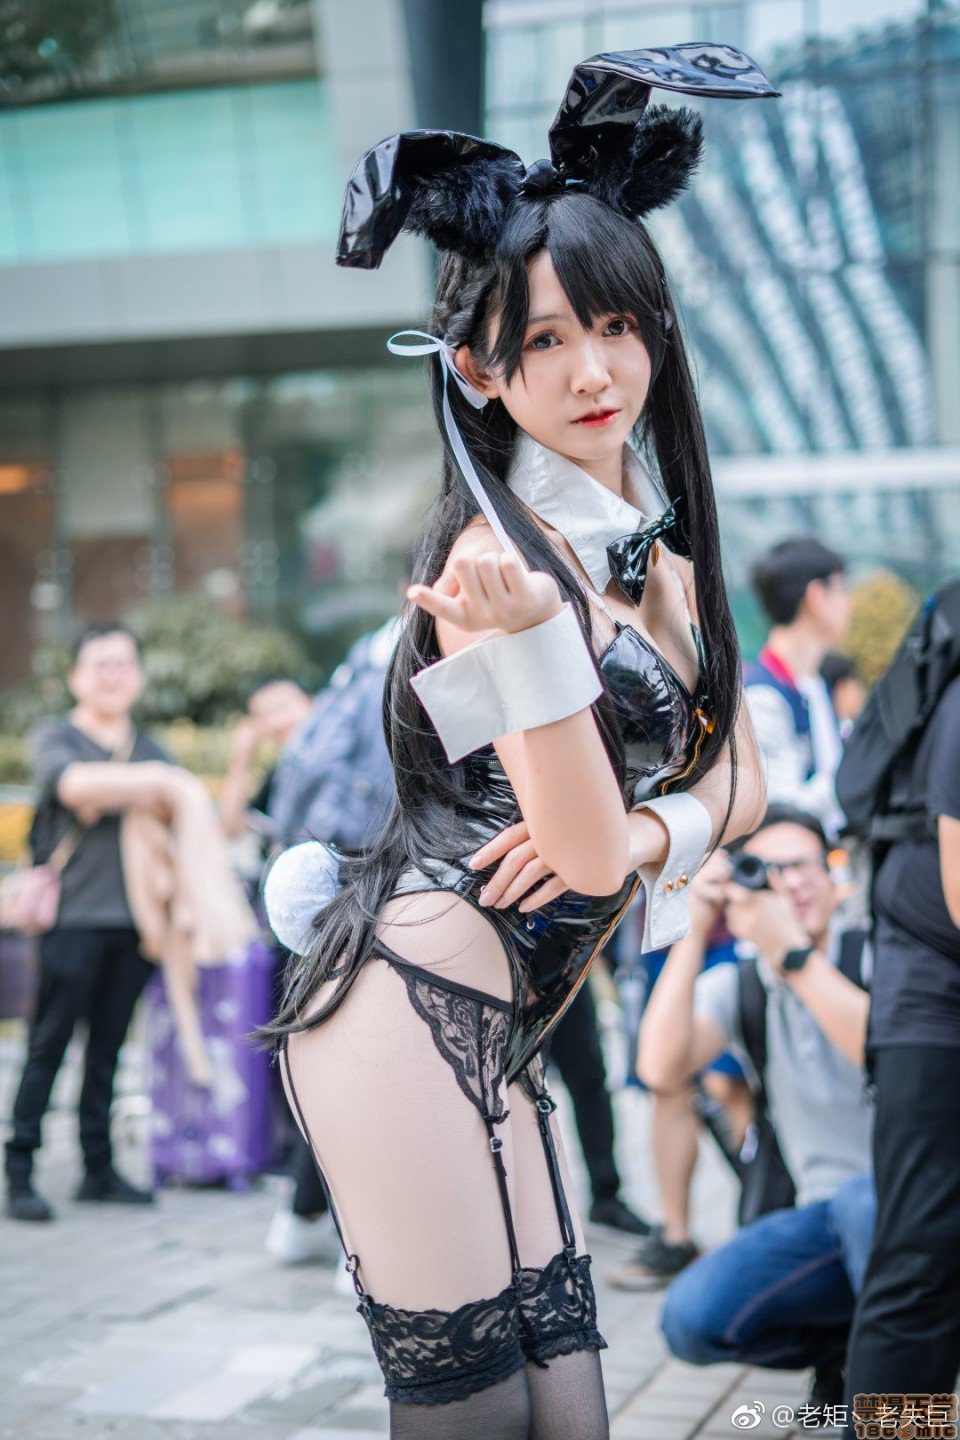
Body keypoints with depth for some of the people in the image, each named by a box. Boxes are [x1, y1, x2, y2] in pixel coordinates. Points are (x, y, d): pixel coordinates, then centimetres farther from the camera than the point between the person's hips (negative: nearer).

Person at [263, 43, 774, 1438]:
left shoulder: (658, 541, 13)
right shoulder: (499, 552, -13)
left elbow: (737, 776, 16)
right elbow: (587, 851, -18)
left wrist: (651, 828, -6)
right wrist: (530, 635, -34)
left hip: (492, 1036, 8)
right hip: (410, 1010, -8)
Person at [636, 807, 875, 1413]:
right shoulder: (733, 987, 4)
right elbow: (662, 1068, -15)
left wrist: (792, 953, -28)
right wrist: (694, 934, -17)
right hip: (829, 1216, 4)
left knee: (864, 1199, -38)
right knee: (693, 1320, -19)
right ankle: (847, 1345, 9)